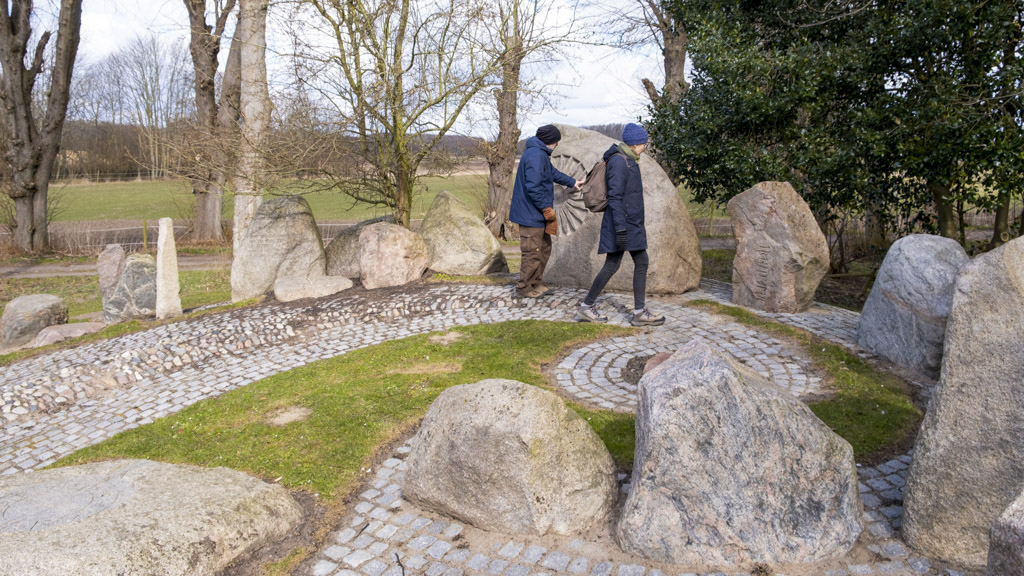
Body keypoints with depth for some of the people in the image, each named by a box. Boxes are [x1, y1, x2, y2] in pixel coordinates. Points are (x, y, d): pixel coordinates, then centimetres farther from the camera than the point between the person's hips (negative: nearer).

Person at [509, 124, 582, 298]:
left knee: (544, 248, 19)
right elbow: (533, 186, -28)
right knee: (532, 253, -2)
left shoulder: (540, 154, 15)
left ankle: (536, 283, 29)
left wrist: (572, 182, 42)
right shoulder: (535, 155, -20)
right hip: (531, 214, -11)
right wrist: (547, 208, -20)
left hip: (537, 214, 11)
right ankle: (524, 287, 10)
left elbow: (553, 172, 32)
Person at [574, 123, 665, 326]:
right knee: (612, 265, -5)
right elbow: (615, 197, -21)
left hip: (633, 224, 10)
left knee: (641, 263, 7)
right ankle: (586, 307, 7)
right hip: (622, 224, -10)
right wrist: (620, 228, -26)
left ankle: (640, 312, 12)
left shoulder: (629, 161, 16)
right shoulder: (619, 161, -15)